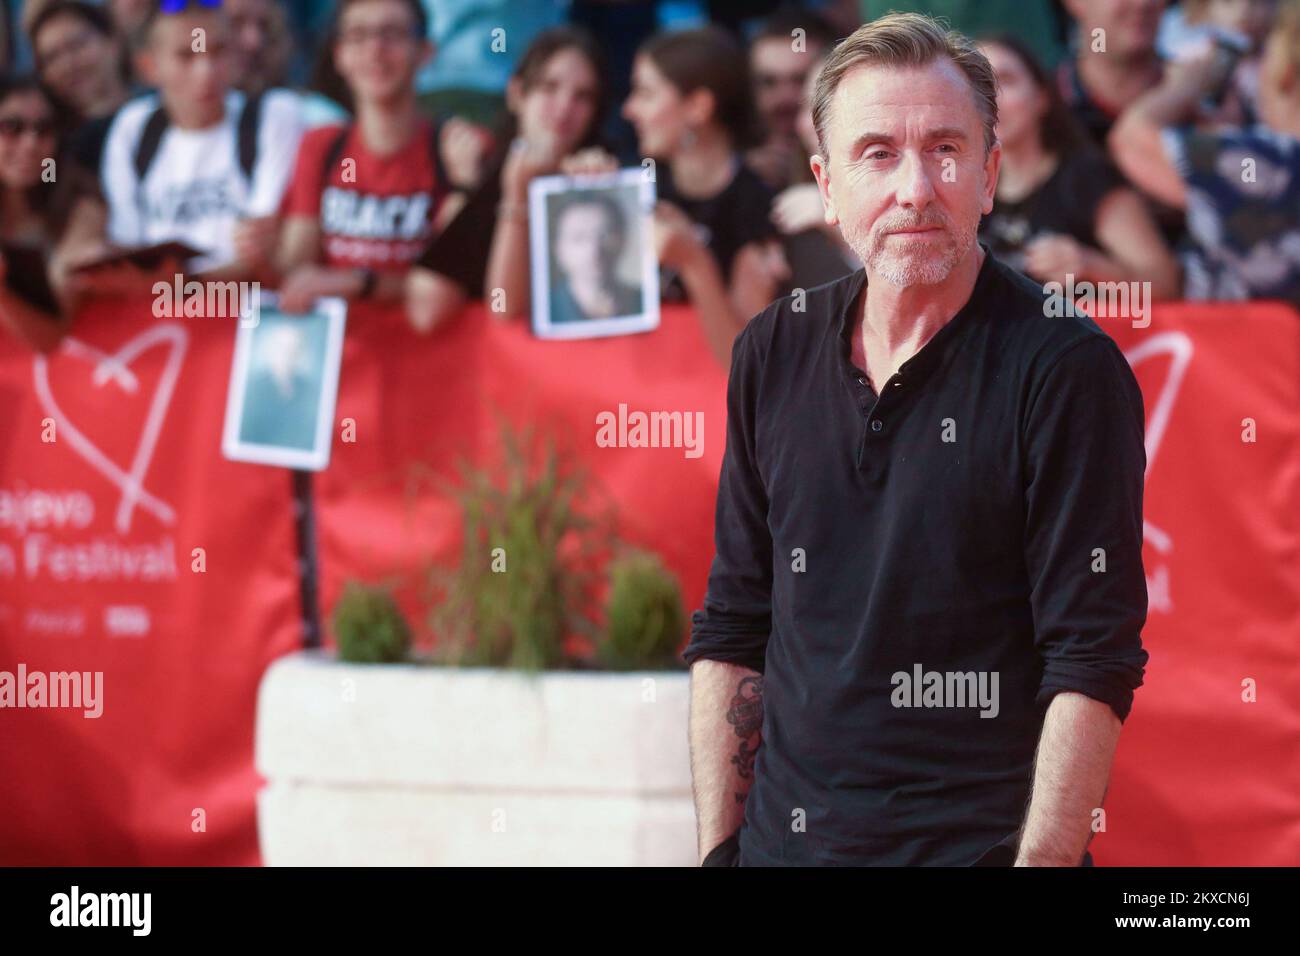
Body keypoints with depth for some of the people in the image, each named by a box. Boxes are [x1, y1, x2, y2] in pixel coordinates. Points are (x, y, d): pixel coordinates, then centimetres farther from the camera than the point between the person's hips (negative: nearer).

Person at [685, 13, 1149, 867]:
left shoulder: (1066, 369, -9)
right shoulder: (772, 355, 6)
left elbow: (1094, 667, -13)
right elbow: (732, 631, 11)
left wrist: (1042, 859, -21)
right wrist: (720, 847, 5)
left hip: (983, 843, -4)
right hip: (785, 839, 5)